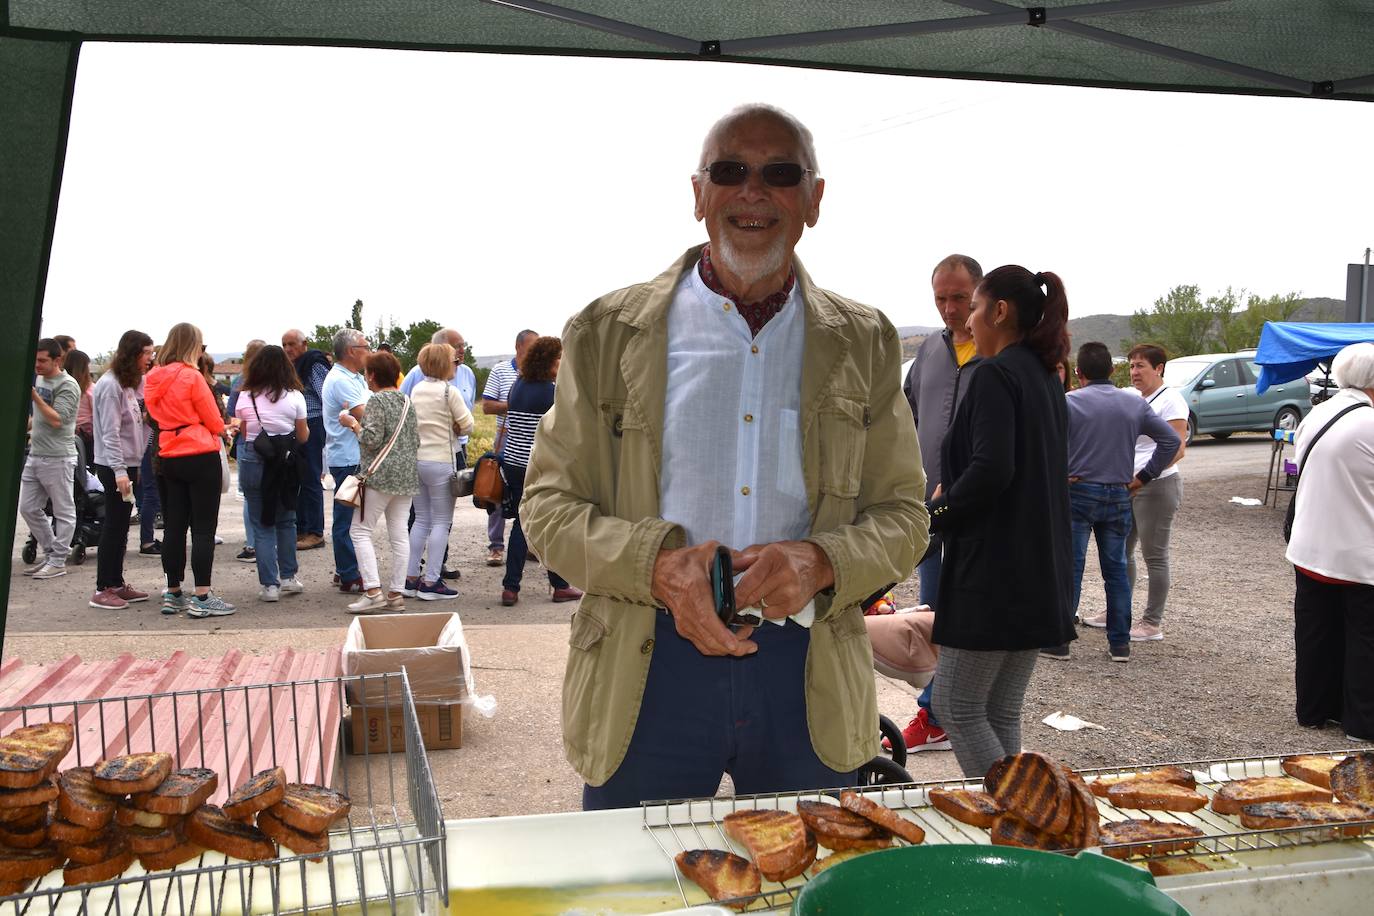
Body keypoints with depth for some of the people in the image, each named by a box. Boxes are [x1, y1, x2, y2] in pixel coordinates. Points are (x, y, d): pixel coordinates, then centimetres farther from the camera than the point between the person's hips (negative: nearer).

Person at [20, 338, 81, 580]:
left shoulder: (67, 385, -11)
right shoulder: (38, 379, 14)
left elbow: (56, 420, -19)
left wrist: (35, 396, -19)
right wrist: (33, 435, 16)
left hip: (57, 458, -9)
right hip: (35, 455, 9)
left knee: (63, 512, 0)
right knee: (28, 508, 12)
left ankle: (58, 561, 5)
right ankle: (49, 551, 24)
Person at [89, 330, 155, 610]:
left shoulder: (130, 384, 14)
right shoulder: (110, 384, -13)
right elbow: (110, 432, -18)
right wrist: (119, 470, -22)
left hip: (129, 464, 9)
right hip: (115, 467, -9)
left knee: (121, 526, 12)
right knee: (113, 526, -5)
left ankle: (116, 584, 19)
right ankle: (102, 590, 0)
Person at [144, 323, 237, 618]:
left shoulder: (154, 379, 8)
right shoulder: (192, 376, -12)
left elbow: (158, 416, 15)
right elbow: (215, 422, -8)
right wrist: (223, 431, 14)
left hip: (169, 458, 7)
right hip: (200, 457, -7)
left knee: (174, 526, 12)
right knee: (203, 528, -4)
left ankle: (173, 594, 18)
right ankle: (202, 598, -5)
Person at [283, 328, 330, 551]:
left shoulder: (315, 365, -9)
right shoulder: (293, 367, 17)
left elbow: (326, 398, -14)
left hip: (312, 427, -9)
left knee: (311, 479, -5)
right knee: (297, 479, 12)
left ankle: (315, 533, 1)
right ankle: (301, 528, 20)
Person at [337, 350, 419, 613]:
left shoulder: (377, 400, -10)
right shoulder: (407, 401, 13)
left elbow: (371, 439, -17)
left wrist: (352, 423, -3)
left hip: (380, 476, -7)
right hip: (407, 476, 7)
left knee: (361, 531, 0)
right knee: (399, 535, 7)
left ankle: (373, 592, -8)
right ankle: (396, 594, 9)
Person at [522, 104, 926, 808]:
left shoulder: (863, 344, 7)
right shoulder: (608, 333, 1)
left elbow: (902, 516, 7)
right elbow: (549, 505, 1)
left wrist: (821, 562, -15)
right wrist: (657, 566, -17)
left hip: (812, 684, 2)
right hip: (647, 675, -1)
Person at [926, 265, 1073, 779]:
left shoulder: (997, 374, -13)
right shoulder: (1045, 377, 15)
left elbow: (991, 468, -25)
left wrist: (940, 512, -9)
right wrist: (952, 497, 12)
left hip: (992, 571, -9)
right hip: (1038, 573, 9)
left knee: (957, 707, 1)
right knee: (1002, 713, 15)